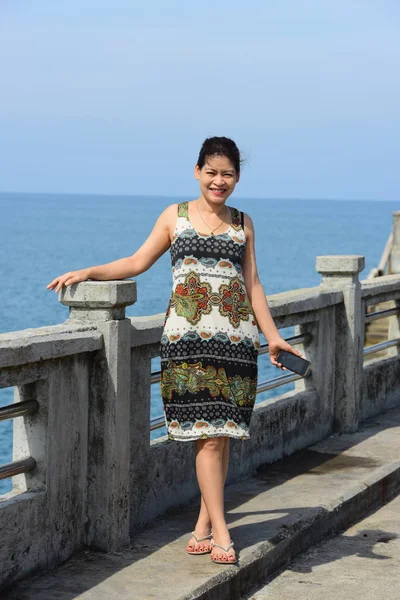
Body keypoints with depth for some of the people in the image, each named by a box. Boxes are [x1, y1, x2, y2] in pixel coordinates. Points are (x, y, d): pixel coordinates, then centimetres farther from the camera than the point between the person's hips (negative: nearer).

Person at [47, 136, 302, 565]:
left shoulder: (242, 223, 15)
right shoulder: (175, 216, 9)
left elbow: (252, 284, 17)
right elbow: (138, 262, 10)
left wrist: (272, 335, 13)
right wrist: (87, 273, 0)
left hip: (236, 335, 2)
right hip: (188, 334, -2)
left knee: (223, 431, 1)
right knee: (208, 432, -8)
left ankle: (204, 521, 13)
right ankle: (219, 530, -5)